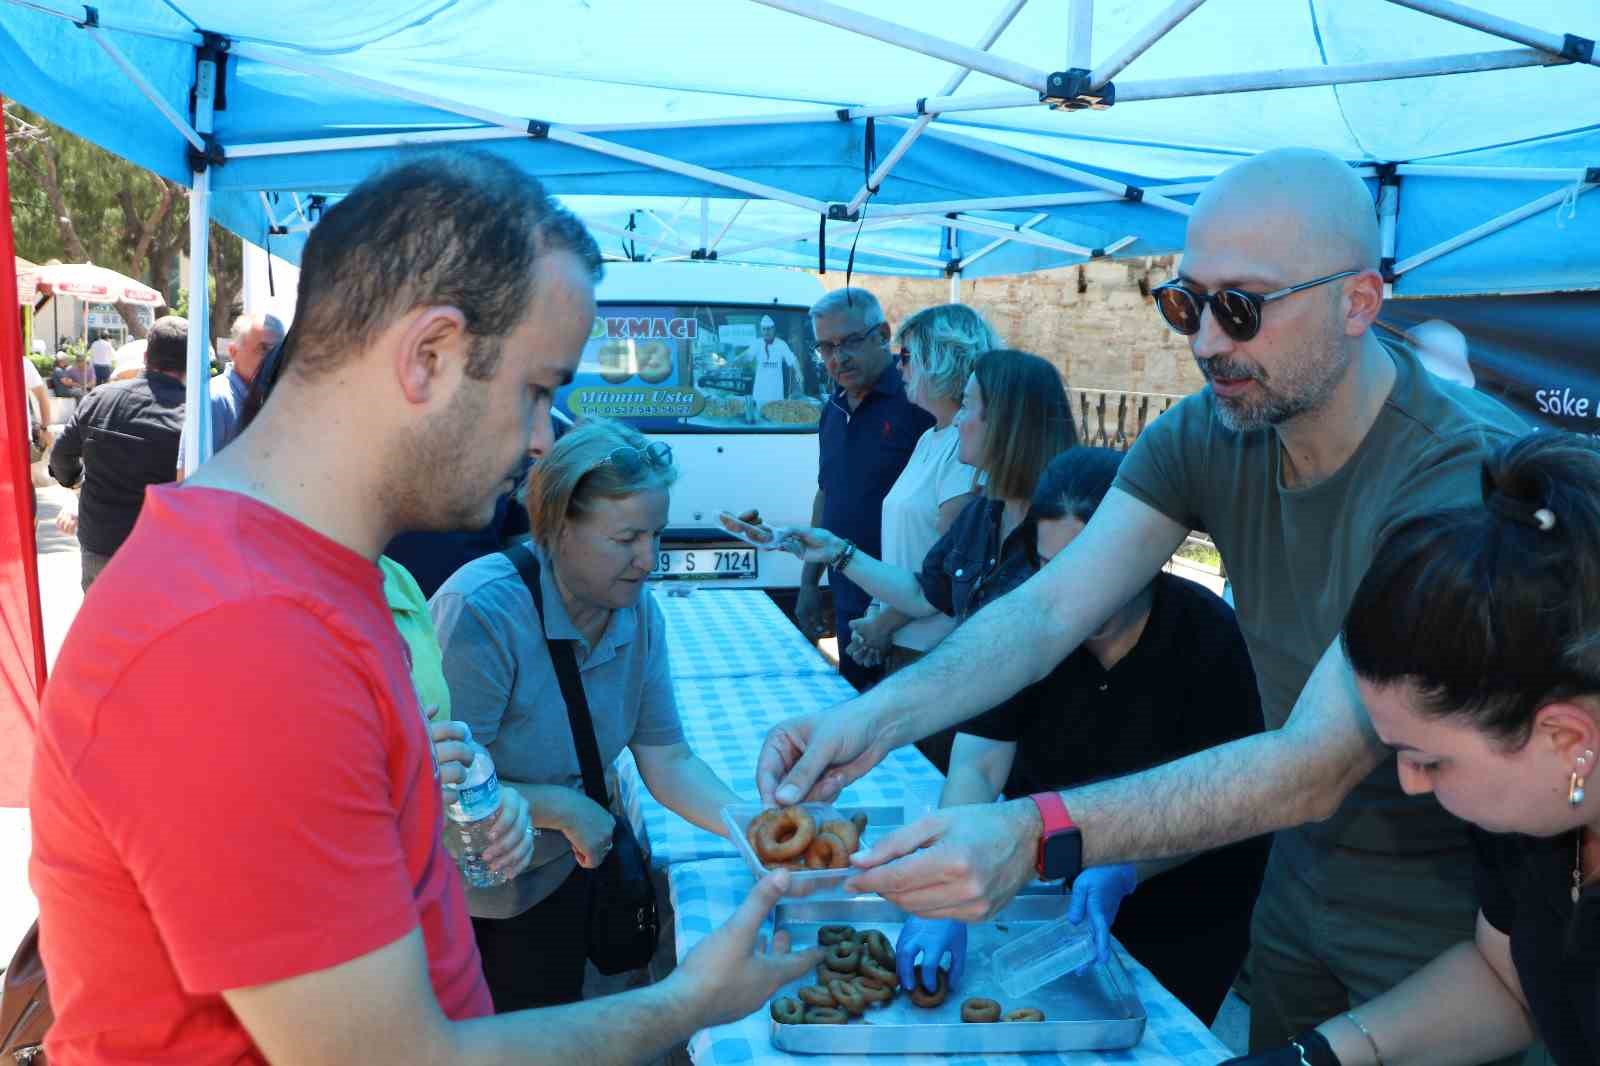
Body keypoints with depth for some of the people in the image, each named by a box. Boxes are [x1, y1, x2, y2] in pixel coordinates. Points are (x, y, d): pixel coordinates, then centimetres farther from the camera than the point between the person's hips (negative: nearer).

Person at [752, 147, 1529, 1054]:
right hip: (1304, 875, 5)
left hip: (1450, 920, -5)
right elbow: (1052, 606, -17)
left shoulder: (1468, 474, -30)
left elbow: (1318, 763, -36)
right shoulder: (1204, 436, -9)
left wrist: (1034, 835, -47)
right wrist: (879, 717, -35)